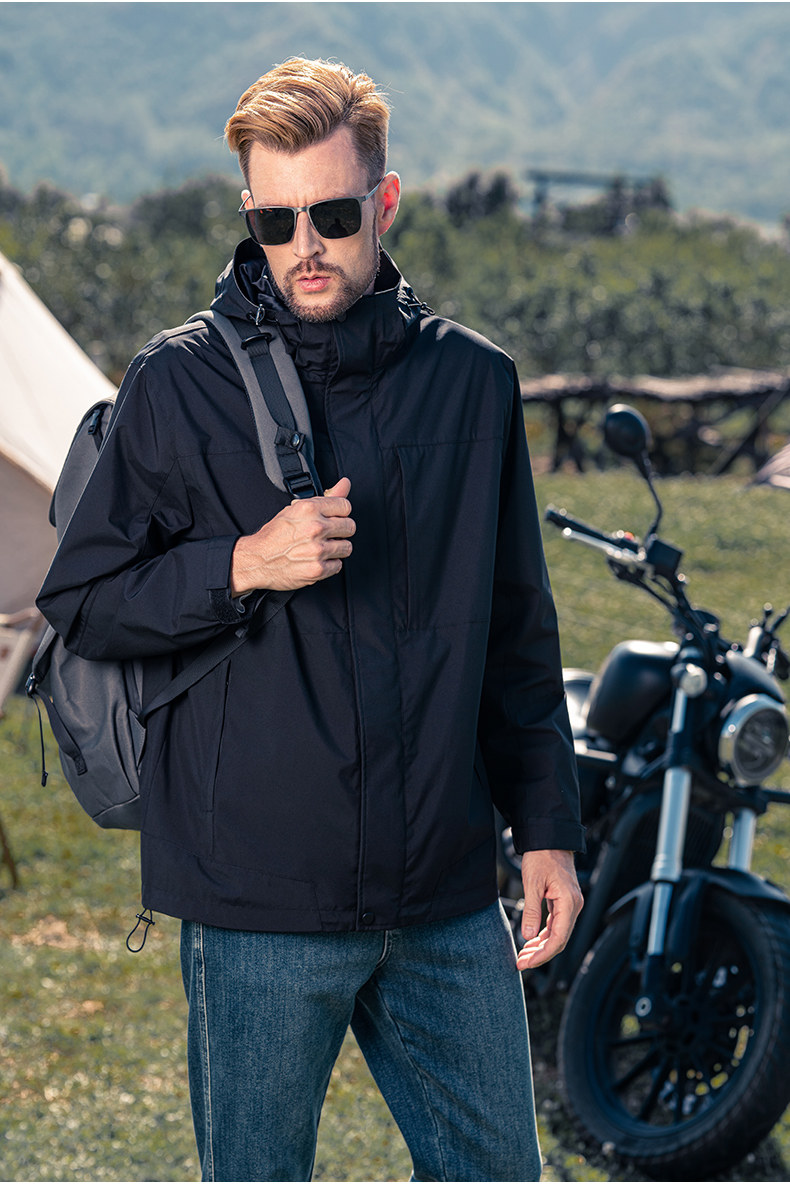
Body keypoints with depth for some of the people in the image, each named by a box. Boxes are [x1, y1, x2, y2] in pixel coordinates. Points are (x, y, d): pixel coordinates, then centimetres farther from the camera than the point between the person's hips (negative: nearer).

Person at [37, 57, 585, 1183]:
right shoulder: (181, 383, -2)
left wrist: (548, 826, 10)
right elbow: (79, 602, 0)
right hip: (256, 900, -3)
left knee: (500, 1174, 10)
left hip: (449, 900, 3)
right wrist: (241, 568, -15)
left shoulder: (474, 380, 8)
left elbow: (519, 634, 14)